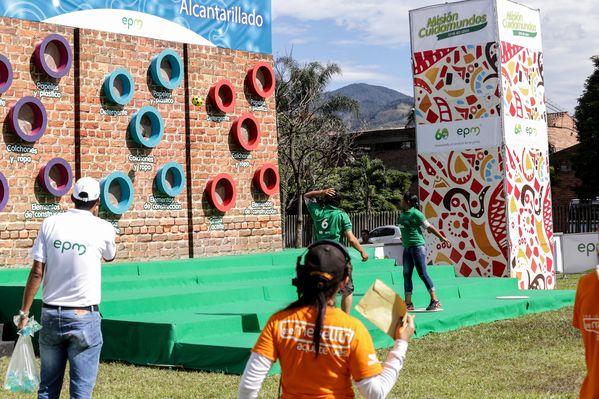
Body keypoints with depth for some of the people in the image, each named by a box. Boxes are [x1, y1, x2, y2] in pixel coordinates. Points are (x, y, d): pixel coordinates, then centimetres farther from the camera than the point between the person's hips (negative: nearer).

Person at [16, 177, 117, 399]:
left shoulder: (50, 224, -1)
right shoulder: (102, 228, -5)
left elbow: (36, 273, -4)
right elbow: (110, 257, 18)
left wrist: (25, 312, 3)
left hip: (51, 315, 3)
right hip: (84, 318, -3)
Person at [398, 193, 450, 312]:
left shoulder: (415, 213, -12)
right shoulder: (403, 214, 10)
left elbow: (429, 227, -9)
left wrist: (442, 237, -7)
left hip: (418, 246, -8)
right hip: (407, 248, 8)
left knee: (423, 274, -9)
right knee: (406, 275, 7)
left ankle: (435, 301, -5)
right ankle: (408, 303, 11)